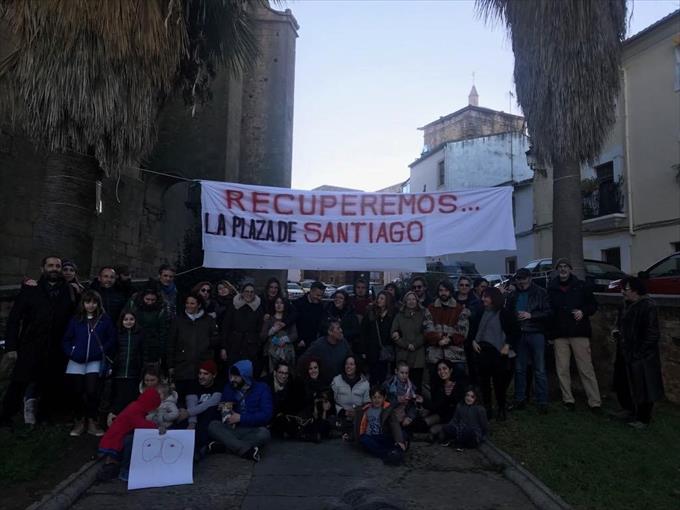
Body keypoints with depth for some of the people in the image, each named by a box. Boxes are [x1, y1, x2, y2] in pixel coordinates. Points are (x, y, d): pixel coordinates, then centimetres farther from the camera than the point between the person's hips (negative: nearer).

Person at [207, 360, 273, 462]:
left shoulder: (262, 388, -4)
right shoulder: (229, 387, 8)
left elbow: (266, 415, -13)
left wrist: (241, 418, -14)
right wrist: (224, 409, -12)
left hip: (253, 431, -3)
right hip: (232, 429, 3)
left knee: (264, 433, -35)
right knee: (213, 425, -24)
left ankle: (223, 446, -28)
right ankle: (247, 451, -34)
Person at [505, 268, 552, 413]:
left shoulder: (540, 293, 1)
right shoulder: (512, 295, 11)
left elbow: (548, 313, -4)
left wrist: (530, 315, -13)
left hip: (536, 334, -3)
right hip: (519, 335, 3)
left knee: (540, 370, 0)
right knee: (519, 369, 8)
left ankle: (542, 402, 7)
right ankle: (520, 399, 18)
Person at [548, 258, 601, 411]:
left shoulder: (580, 286, 5)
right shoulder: (551, 288, 8)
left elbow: (593, 304, 11)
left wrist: (583, 311, -9)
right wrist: (549, 332, 3)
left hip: (579, 333, -1)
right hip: (560, 335, 2)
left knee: (586, 368, -3)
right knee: (562, 370, 4)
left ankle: (595, 401, 3)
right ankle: (567, 399, 14)